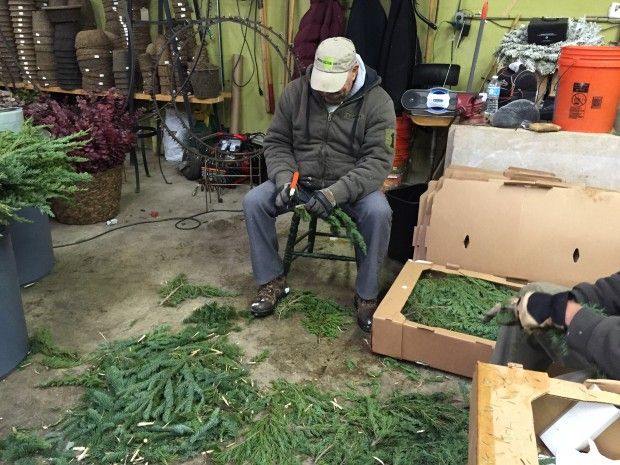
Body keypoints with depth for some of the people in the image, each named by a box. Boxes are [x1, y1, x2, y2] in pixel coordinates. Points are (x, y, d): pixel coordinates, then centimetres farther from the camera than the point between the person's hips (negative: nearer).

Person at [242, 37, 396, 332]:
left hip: (352, 185, -2)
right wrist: (285, 180, -20)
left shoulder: (378, 102, -14)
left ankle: (366, 295, -12)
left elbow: (378, 160, -20)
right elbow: (276, 142, 0)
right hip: (300, 180, 3)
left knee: (378, 212, -32)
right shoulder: (296, 91, -6)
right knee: (253, 202, -19)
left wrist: (336, 192, -35)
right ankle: (272, 281, -1)